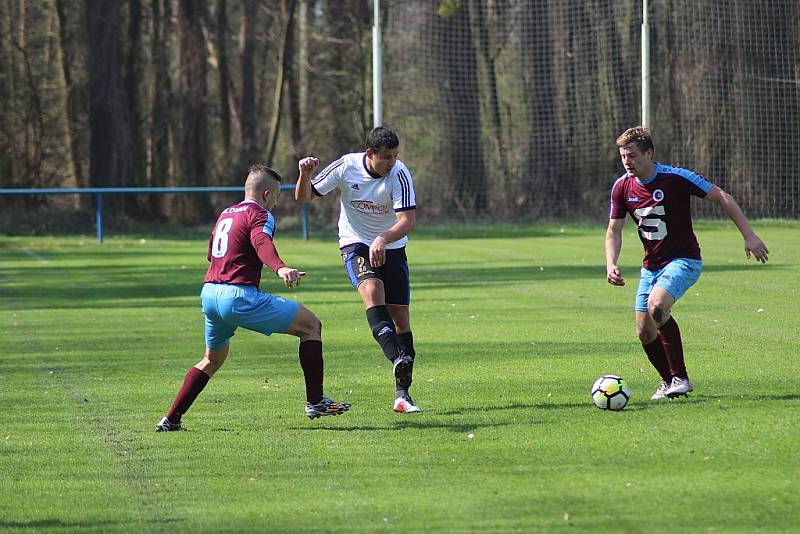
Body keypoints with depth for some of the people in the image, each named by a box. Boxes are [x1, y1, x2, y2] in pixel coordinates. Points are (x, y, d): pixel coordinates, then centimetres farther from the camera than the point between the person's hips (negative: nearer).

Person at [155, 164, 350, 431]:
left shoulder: (225, 214, 23)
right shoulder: (260, 214, -2)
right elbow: (261, 241, -25)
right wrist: (280, 268, -43)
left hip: (208, 293, 8)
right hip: (239, 296, -8)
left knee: (212, 360, 29)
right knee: (311, 325, 0)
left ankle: (171, 419, 22)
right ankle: (315, 402, -4)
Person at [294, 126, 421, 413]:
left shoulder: (399, 174, -17)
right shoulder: (346, 167, -13)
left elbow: (408, 220, -23)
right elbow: (304, 196, -5)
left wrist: (383, 239, -41)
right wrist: (305, 175, -27)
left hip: (391, 247, 1)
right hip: (356, 245, -1)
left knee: (400, 315, -4)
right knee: (372, 290, -31)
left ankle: (402, 393, 2)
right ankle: (397, 359, -46)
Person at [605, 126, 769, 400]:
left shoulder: (676, 178, -17)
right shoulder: (622, 187, -2)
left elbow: (722, 198, -12)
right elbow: (614, 230, 10)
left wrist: (749, 235, -16)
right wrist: (611, 265, -6)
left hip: (683, 260, -6)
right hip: (651, 265, 6)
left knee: (657, 304, -32)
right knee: (645, 332, 4)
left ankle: (680, 378, -21)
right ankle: (669, 381, 30)